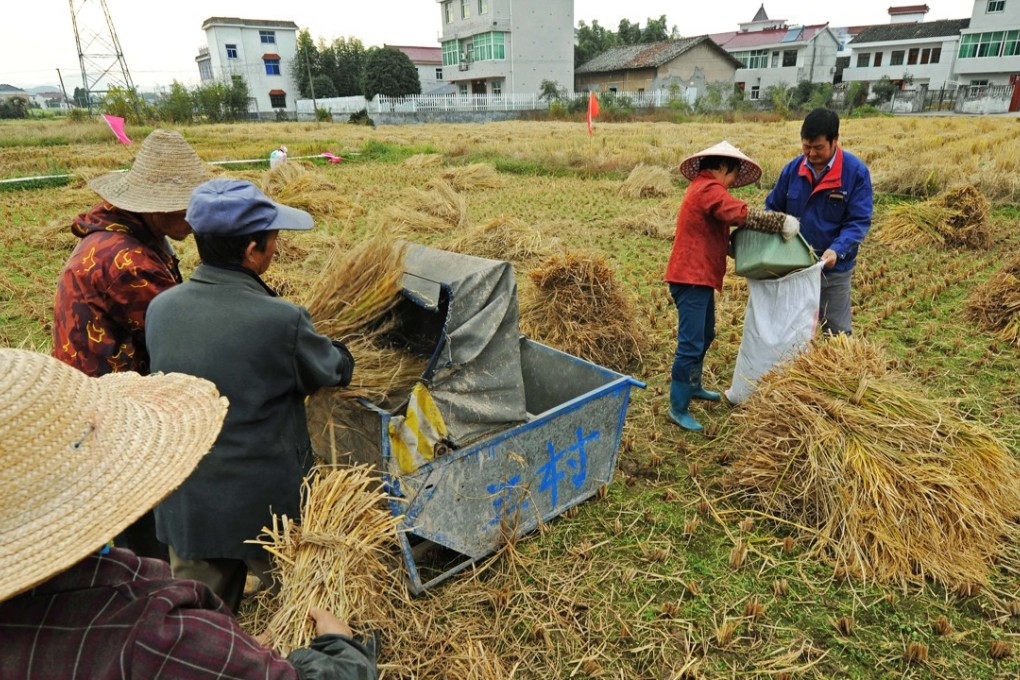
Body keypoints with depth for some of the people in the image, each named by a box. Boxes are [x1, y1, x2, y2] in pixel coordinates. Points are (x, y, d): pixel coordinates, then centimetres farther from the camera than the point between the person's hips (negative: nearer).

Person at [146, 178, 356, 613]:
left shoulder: (160, 308, -7)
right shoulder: (281, 321, -25)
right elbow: (336, 370, -7)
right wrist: (333, 347, 17)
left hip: (183, 507, 5)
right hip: (265, 508, -5)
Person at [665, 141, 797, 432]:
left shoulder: (702, 188, 20)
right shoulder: (709, 189, -14)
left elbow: (721, 235, 19)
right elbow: (743, 215, -27)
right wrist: (782, 223, -18)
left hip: (700, 277, 11)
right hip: (691, 278, -11)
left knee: (705, 336, 23)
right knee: (691, 344, -8)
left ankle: (692, 386, 38)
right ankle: (678, 408, 0)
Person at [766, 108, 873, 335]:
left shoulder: (856, 171, -13)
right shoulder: (793, 168, -3)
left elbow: (859, 221, -15)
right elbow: (773, 209, 6)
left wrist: (837, 250, -32)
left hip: (833, 268, -3)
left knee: (837, 332, 11)